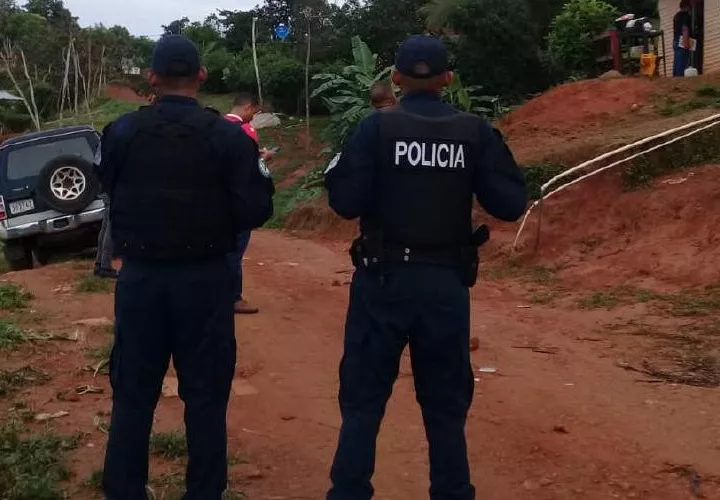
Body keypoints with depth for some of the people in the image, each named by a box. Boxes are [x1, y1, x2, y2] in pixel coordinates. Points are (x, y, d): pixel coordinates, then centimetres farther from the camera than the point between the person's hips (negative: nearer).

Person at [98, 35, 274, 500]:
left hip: (140, 277, 2)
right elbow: (255, 212, -11)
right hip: (204, 278, -1)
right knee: (206, 395, 11)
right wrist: (261, 176, 8)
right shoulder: (229, 136, -10)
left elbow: (109, 195, 8)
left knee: (133, 394, 13)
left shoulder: (121, 132, -5)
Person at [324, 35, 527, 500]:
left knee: (363, 399, 9)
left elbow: (346, 202, -13)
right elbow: (511, 204, -5)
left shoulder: (377, 127, -7)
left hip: (384, 279, -1)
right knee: (447, 405, 15)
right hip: (447, 283, 2)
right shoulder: (475, 131, -2)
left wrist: (346, 169, 8)